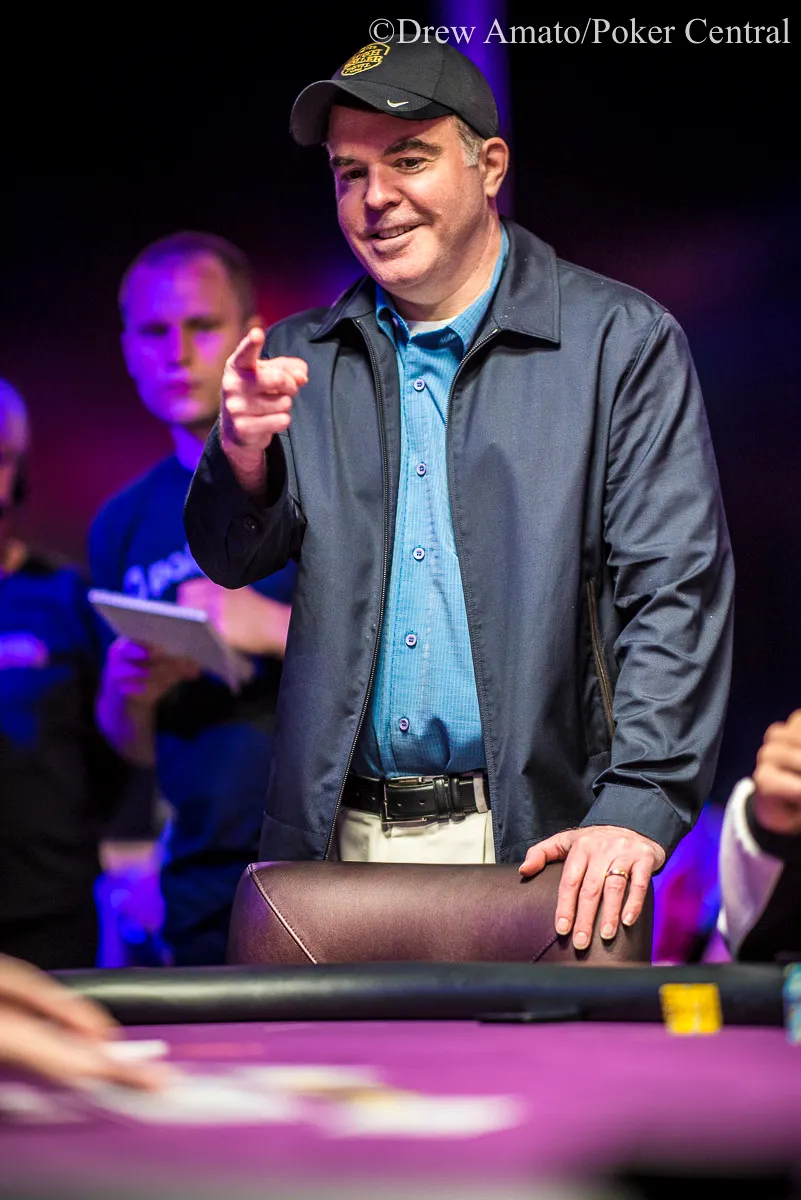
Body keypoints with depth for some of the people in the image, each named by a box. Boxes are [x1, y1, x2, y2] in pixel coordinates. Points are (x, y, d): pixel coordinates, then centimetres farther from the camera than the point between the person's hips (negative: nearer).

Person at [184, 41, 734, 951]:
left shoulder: (623, 343, 0)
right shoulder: (304, 359, 13)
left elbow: (676, 592, -6)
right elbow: (232, 558, 9)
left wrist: (635, 812, -17)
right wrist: (243, 454, -15)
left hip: (534, 842, -3)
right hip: (337, 841, 3)